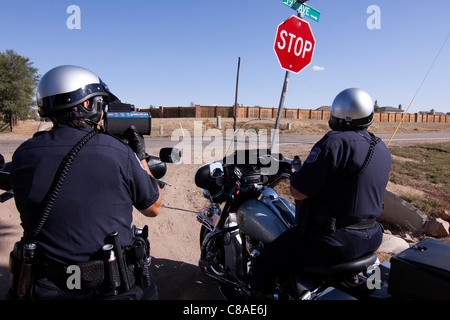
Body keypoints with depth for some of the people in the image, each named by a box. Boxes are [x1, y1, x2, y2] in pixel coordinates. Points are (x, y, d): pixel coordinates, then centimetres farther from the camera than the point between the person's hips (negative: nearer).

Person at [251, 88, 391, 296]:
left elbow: (298, 192, -22)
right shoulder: (383, 150, 7)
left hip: (332, 242, -9)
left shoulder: (334, 142, -20)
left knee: (264, 267, -1)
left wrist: (294, 175, 0)